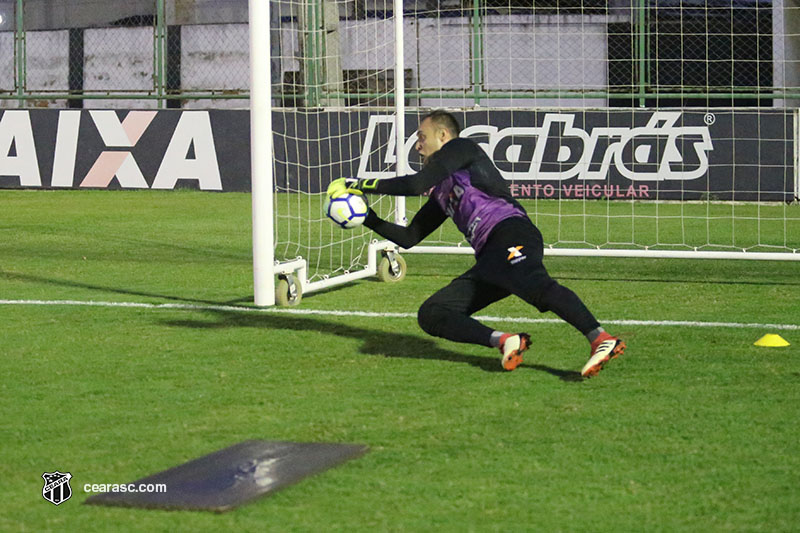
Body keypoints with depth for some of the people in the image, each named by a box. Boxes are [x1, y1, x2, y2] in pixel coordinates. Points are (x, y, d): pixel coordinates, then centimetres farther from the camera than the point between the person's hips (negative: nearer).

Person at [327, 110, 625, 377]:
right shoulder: (441, 194, 35)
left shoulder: (461, 147, 13)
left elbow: (418, 184, 0)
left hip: (511, 236, -9)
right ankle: (504, 341, -22)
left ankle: (601, 340, -53)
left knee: (536, 286, -38)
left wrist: (361, 185, 8)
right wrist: (367, 218, 30)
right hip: (488, 259, 9)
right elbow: (409, 237, 39)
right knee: (430, 314, -3)